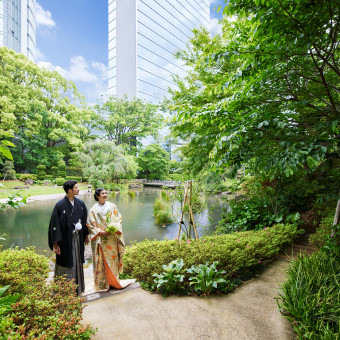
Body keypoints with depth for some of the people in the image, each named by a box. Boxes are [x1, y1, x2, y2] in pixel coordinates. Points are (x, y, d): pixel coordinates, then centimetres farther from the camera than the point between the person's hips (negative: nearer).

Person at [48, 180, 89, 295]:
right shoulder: (60, 205, -14)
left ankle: (77, 288, 34)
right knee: (65, 265, 6)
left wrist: (86, 235, 12)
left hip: (78, 239, 5)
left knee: (77, 263, 17)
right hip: (65, 240, -5)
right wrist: (55, 244, -14)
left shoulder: (80, 203, 1)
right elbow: (55, 225, -13)